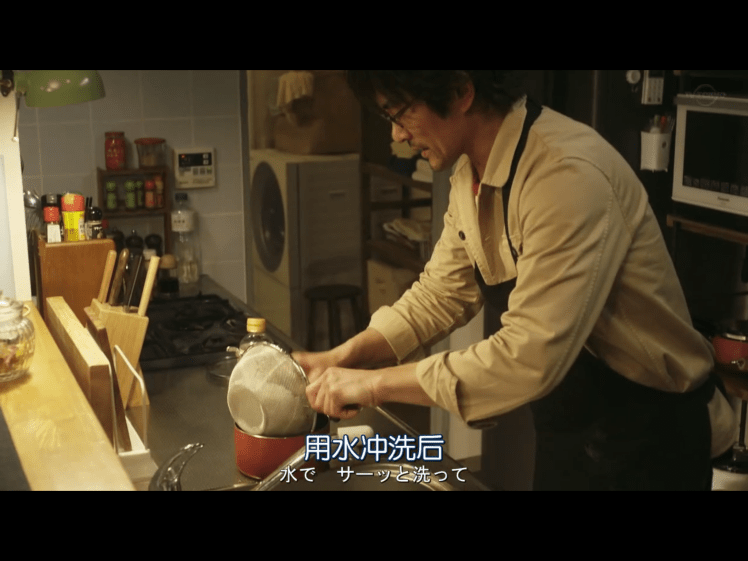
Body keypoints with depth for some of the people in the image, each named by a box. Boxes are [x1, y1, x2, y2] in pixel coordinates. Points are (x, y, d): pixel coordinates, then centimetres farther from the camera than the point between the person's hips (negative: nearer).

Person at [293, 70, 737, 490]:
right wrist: (343, 359, -6)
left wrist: (376, 383, -27)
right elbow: (441, 294, 6)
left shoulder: (568, 175, -30)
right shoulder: (473, 173, -2)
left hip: (643, 441, -8)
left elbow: (529, 359, -35)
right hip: (567, 433, 8)